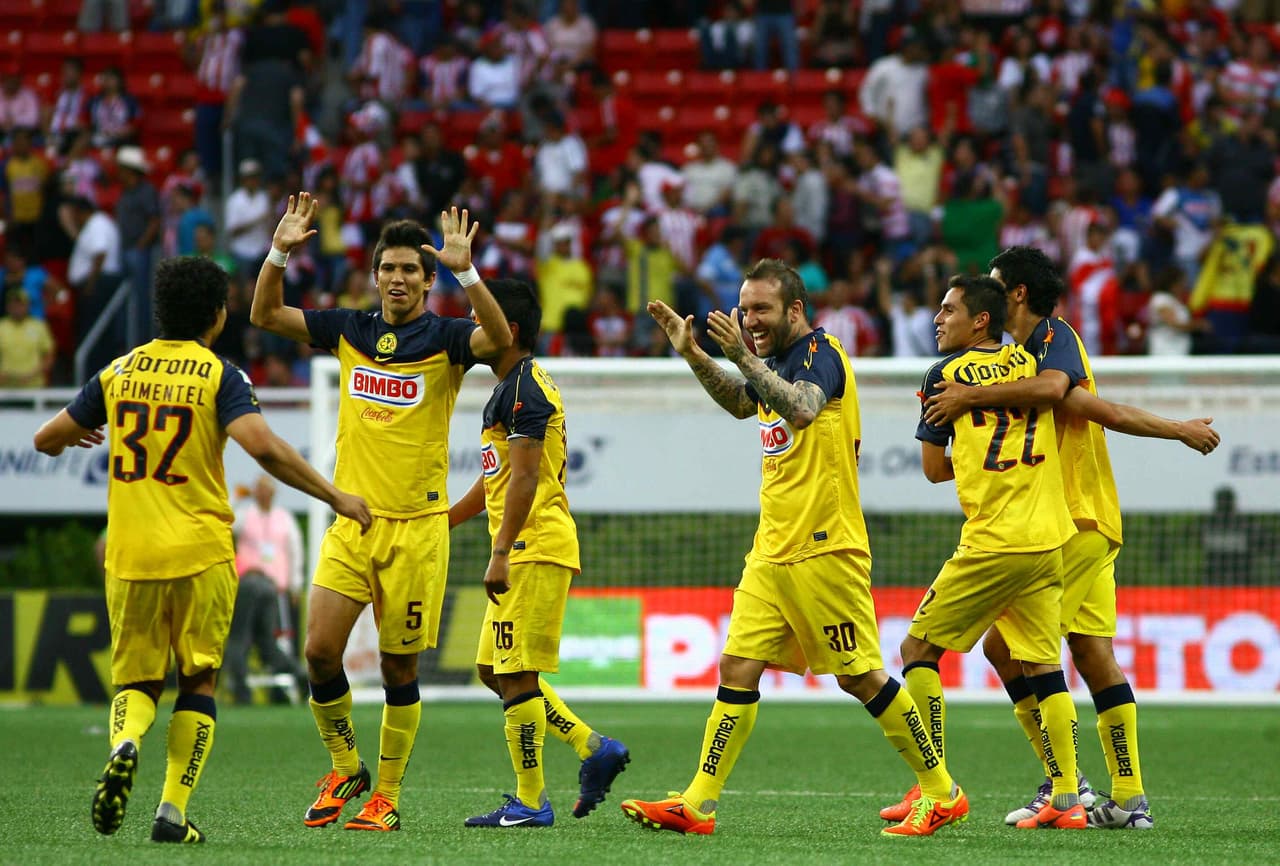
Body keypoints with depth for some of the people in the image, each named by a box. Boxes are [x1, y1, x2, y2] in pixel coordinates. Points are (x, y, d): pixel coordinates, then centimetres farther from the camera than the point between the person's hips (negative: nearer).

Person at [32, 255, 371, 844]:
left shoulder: (119, 372, 6)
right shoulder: (219, 376, -5)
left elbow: (47, 439, 12)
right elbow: (264, 447, -20)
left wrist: (70, 437, 37)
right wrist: (334, 496, -12)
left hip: (129, 553, 2)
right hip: (201, 552, -2)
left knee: (136, 679, 13)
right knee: (198, 682, 11)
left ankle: (125, 744, -20)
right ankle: (173, 812, 1)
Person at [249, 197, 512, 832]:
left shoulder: (444, 339, -3)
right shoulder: (349, 332, 9)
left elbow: (499, 338, -24)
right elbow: (265, 315, 10)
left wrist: (465, 271, -35)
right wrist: (279, 253, -5)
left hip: (416, 526, -3)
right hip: (350, 520, 3)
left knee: (399, 666, 2)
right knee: (320, 651, -6)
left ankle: (386, 797, 13)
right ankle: (345, 770, 15)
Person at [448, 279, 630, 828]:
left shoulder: (524, 388, -12)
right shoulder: (512, 388, 21)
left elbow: (523, 477, -21)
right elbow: (495, 480, 29)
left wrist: (500, 554, -25)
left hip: (533, 551, -11)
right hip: (528, 553, 11)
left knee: (515, 674, -8)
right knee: (495, 669, 13)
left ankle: (530, 803, -3)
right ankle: (594, 749, 13)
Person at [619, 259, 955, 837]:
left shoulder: (820, 354, -10)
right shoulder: (775, 364, 15)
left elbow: (801, 409, -30)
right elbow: (741, 403, 35)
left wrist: (743, 356, -33)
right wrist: (693, 355, 22)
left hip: (824, 550, -8)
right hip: (772, 551, 8)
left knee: (859, 676, -3)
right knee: (737, 668, 1)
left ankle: (941, 793, 7)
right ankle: (697, 805, -1)